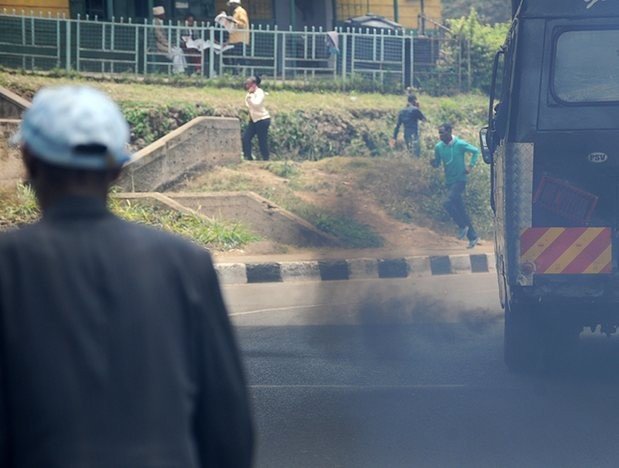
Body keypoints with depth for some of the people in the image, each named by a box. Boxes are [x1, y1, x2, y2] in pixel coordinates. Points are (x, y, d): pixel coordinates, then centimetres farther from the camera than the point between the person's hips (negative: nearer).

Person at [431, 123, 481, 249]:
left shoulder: (460, 144, -12)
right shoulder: (439, 147, 1)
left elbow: (476, 151, -1)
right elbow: (437, 163, 9)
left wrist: (471, 165, -9)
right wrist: (434, 163, -14)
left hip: (460, 180, -6)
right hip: (449, 181, 6)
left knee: (449, 203, -22)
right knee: (460, 209, 9)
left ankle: (463, 226, -2)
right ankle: (473, 237, 17)